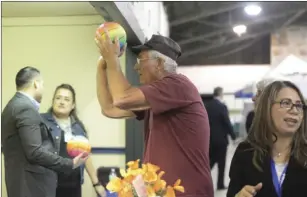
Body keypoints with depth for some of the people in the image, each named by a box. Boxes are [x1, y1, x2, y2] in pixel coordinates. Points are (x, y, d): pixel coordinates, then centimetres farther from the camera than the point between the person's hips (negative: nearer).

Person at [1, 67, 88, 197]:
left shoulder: (14, 106, 14)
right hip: (32, 184, -10)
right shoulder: (26, 108, -16)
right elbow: (34, 152, -23)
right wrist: (70, 164, -16)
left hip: (21, 181, 10)